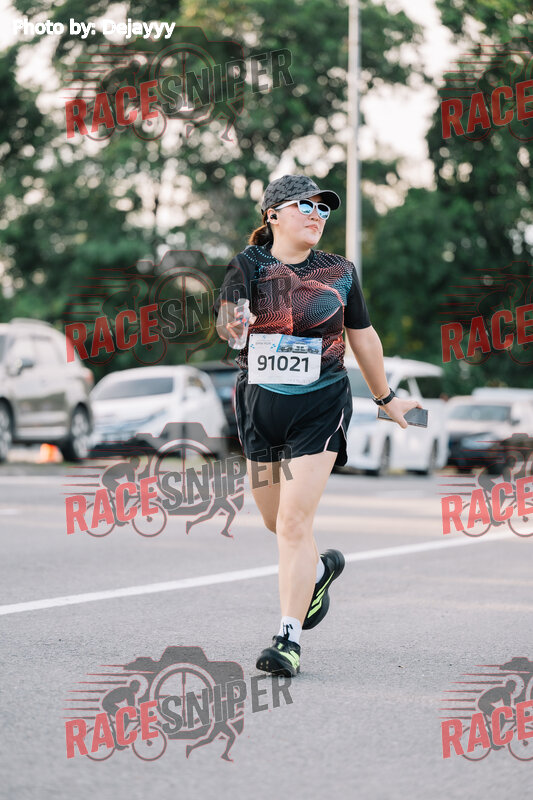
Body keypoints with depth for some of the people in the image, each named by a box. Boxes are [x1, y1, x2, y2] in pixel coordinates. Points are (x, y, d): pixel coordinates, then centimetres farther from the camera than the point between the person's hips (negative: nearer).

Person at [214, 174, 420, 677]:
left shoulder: (339, 272, 2)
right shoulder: (249, 266, -2)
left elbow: (363, 337, 14)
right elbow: (225, 320, -16)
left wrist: (385, 398, 22)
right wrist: (230, 325, -40)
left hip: (320, 408, -2)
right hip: (260, 405, 2)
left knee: (294, 521, -12)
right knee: (275, 519, 15)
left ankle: (288, 639, -8)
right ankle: (319, 570, 48)